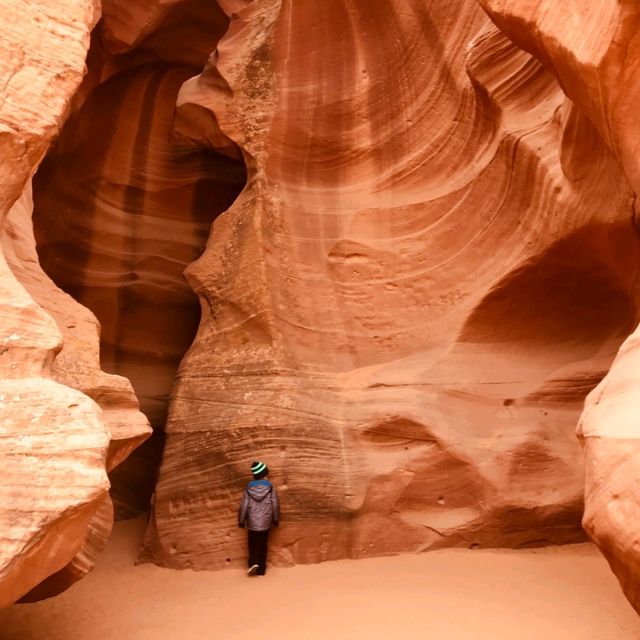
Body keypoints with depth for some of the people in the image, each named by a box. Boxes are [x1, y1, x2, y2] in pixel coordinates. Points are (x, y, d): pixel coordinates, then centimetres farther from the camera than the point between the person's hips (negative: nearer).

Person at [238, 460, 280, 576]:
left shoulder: (249, 488, -8)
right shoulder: (270, 488, -9)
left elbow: (243, 506, -5)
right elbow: (275, 505, -4)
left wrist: (241, 521, 6)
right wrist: (276, 519, 9)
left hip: (252, 522, 0)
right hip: (265, 522, 0)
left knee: (253, 543, 16)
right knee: (262, 545, 11)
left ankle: (253, 563, -4)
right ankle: (261, 569, 14)